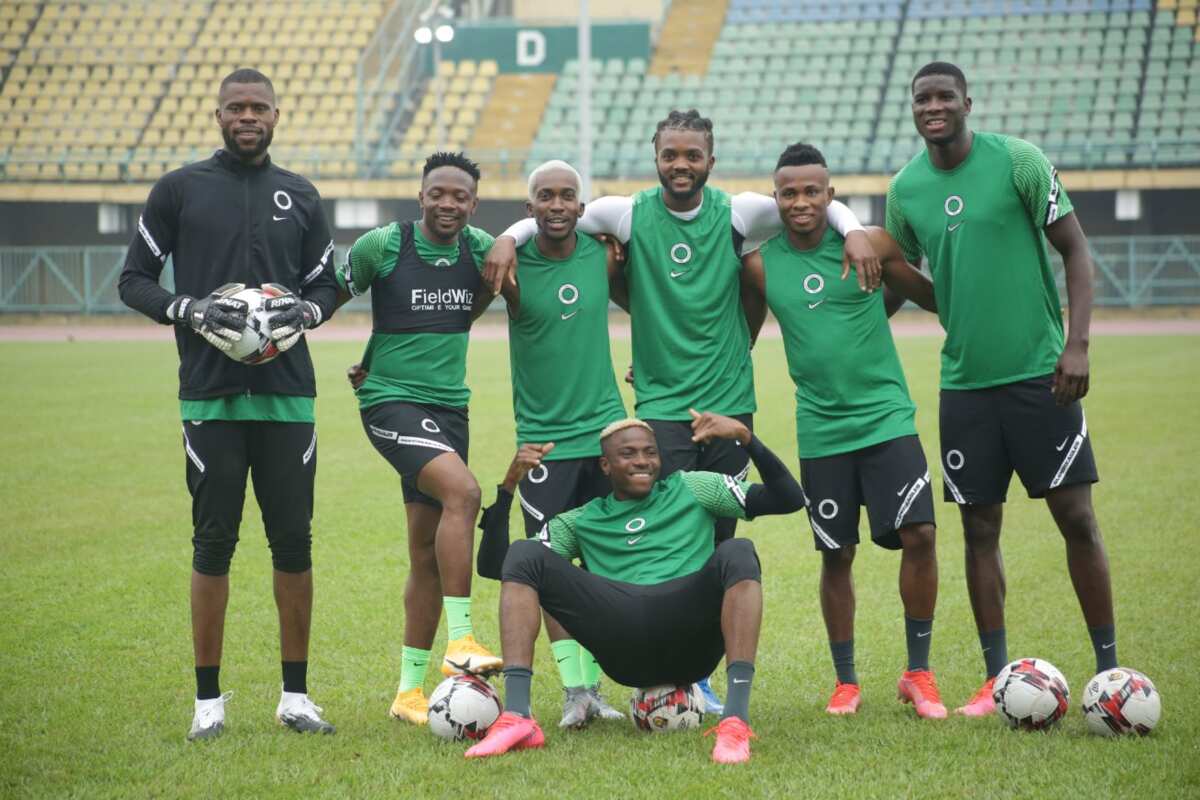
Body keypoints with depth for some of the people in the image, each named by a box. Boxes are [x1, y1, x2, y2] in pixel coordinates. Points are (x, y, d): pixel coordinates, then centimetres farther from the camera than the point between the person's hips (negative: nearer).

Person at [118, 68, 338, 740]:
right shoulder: (179, 190, 4)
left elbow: (327, 284, 17)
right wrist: (192, 311, -13)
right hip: (211, 394, -2)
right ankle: (209, 701, 9)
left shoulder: (301, 198, 12)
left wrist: (305, 312, -6)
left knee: (294, 540, 3)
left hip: (287, 392, 2)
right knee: (214, 543, 0)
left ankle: (296, 695, 13)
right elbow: (134, 280, 5)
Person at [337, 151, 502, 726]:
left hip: (449, 404, 6)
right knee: (462, 490, -30)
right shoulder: (383, 245, -8)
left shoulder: (481, 249, 5)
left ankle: (410, 689, 16)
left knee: (428, 552, 7)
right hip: (391, 401, -6)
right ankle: (460, 641, -26)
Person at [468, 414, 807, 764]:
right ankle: (516, 718, -26)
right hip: (622, 653, 1)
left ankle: (736, 722, -37)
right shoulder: (582, 521, 26)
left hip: (690, 642, -1)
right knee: (524, 555, -10)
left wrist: (745, 438, 2)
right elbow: (492, 565, 19)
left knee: (738, 554, -27)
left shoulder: (691, 489, 24)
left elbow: (789, 499, 16)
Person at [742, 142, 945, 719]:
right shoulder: (761, 264, 1)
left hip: (886, 417, -1)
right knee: (837, 556, 6)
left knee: (918, 534, -12)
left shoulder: (868, 244, -2)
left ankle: (919, 672, 4)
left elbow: (934, 298, 8)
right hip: (821, 429, 1)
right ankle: (846, 681, 21)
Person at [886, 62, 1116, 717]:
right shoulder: (905, 189, 5)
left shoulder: (1016, 160, -6)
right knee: (979, 528, 5)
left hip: (1040, 370, -3)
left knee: (1076, 516, -3)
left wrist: (1076, 343, -14)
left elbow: (1076, 250, -5)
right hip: (965, 381, 3)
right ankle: (997, 679, 14)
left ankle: (1109, 669, 7)